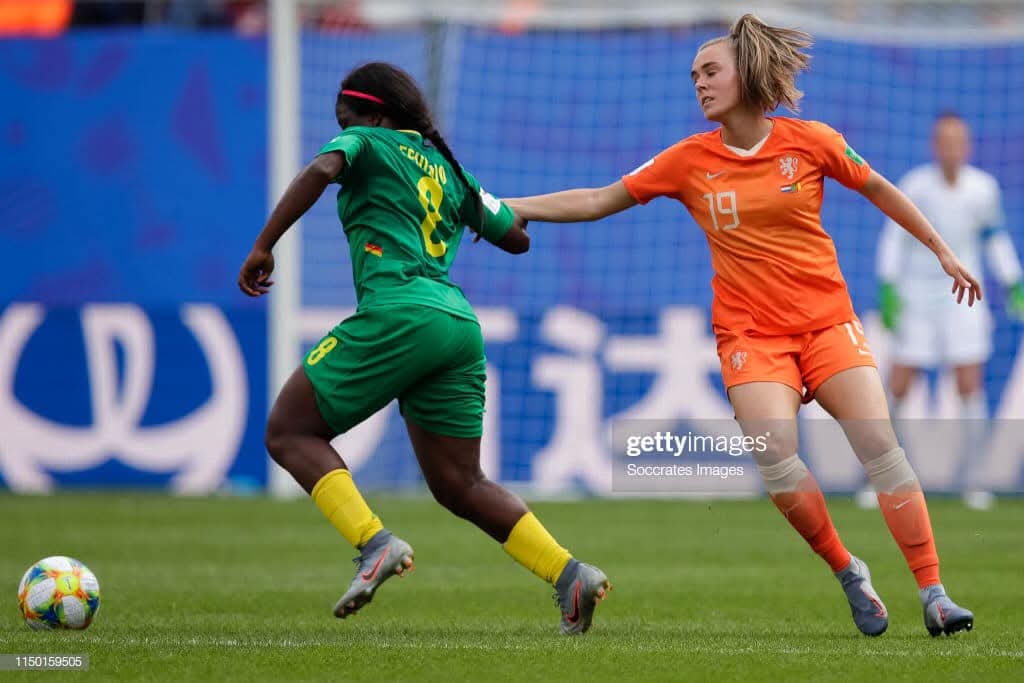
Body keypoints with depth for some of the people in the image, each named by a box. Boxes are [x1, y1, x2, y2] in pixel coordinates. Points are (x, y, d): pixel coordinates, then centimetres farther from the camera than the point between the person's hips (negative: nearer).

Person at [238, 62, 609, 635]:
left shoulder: (368, 144, 8)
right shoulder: (450, 169, 26)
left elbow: (322, 170, -15)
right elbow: (518, 237, 30)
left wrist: (263, 246, -13)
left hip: (399, 313, -7)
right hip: (461, 325, 7)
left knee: (289, 431, 3)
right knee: (461, 485, 13)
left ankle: (375, 543, -18)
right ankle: (570, 574, -1)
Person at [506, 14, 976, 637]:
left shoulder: (809, 141, -2)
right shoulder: (690, 160, 1)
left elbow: (879, 189, 12)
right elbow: (598, 201, 3)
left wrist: (943, 252, 17)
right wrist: (506, 208, -4)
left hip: (827, 321, 0)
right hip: (751, 333, 0)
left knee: (879, 445, -14)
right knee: (777, 459, -22)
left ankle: (933, 593, -8)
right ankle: (848, 574, -1)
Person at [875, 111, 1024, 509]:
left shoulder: (984, 188, -3)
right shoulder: (915, 186, -10)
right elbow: (894, 235, -4)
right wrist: (887, 289, -11)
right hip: (917, 295, -1)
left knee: (970, 387, -7)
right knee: (897, 389, -2)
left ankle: (973, 480, 0)